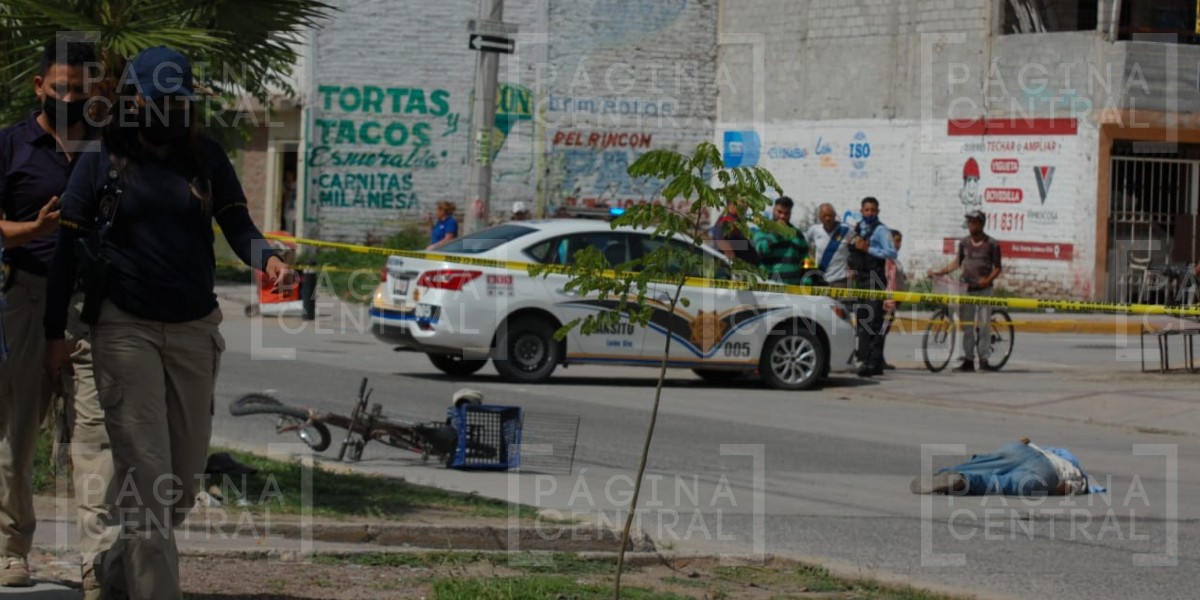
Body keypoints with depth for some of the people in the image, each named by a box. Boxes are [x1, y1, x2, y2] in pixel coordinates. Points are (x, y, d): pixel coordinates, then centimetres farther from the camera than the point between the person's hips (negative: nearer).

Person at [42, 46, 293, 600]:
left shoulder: (206, 159, 9)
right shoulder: (100, 164, 2)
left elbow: (238, 227, 0)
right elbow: (65, 249, 4)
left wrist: (267, 259, -23)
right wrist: (55, 335, 0)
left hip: (195, 328, 4)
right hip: (127, 329, -4)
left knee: (186, 472, 9)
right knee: (145, 471, -11)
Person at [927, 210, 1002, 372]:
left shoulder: (992, 244, -3)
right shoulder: (964, 243, 8)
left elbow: (997, 268, -1)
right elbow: (957, 262, 18)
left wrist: (988, 280, -18)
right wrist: (940, 272, 9)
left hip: (983, 288, -4)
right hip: (966, 287, 4)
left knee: (983, 325, -8)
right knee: (966, 325, 3)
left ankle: (984, 358, -3)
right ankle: (968, 360, 7)